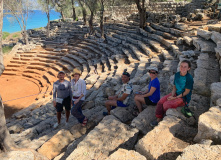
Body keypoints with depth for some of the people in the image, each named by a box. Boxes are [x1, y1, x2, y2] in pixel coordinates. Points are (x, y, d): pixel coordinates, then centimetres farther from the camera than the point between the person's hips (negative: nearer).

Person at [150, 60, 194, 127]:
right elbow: (174, 87, 8)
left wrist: (175, 98, -17)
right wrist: (172, 95, -10)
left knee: (166, 104, -22)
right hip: (176, 94, 7)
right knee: (160, 102, -13)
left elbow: (186, 92, -16)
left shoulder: (189, 78, -20)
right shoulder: (177, 74, 1)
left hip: (184, 98, -7)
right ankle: (158, 119, -3)